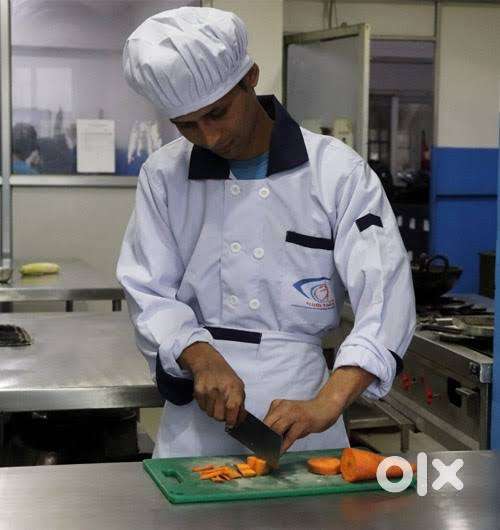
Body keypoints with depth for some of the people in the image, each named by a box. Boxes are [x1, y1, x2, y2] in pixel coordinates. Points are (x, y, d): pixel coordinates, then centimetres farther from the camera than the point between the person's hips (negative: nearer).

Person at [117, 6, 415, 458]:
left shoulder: (338, 172, -9)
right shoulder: (164, 175, 0)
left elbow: (385, 291, -17)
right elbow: (149, 293, -1)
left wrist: (326, 404, -30)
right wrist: (202, 360, -21)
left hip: (298, 399, -1)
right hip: (198, 407, 2)